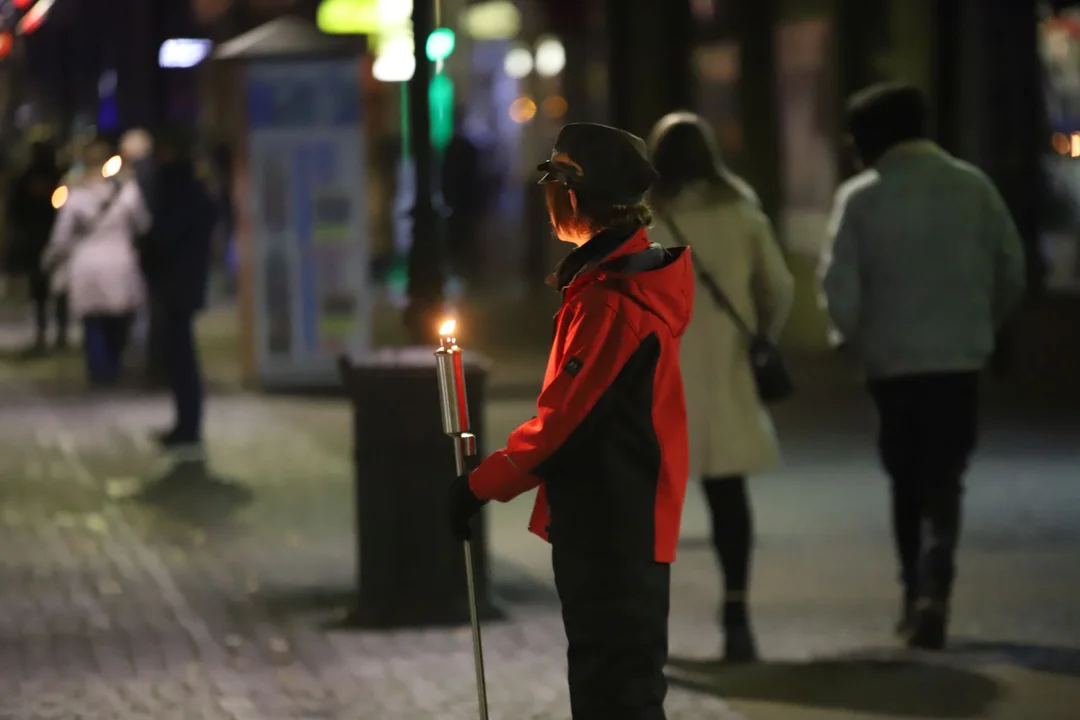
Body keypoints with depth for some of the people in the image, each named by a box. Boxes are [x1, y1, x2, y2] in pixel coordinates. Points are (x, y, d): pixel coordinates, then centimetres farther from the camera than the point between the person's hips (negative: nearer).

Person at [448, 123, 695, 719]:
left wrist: (481, 486, -12)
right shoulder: (632, 275, 12)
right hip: (614, 523, 10)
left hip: (611, 529, -10)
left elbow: (563, 419, -21)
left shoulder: (612, 301, -21)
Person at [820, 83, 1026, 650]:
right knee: (943, 481, 2)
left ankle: (917, 597, 18)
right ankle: (932, 593, -18)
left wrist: (859, 341, 7)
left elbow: (840, 285, -11)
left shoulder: (860, 197, -6)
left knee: (908, 481, 15)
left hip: (891, 361, -1)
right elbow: (1012, 270, 4)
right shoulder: (972, 186, 1)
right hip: (960, 358, 1)